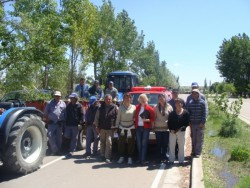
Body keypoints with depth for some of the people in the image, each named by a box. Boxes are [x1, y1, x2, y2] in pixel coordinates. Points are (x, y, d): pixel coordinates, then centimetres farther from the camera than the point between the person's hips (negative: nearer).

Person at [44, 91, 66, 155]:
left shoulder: (63, 104, 8)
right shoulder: (50, 103, 5)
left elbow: (65, 113, 10)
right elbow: (45, 113, 9)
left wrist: (63, 121, 2)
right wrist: (48, 120, 0)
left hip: (60, 123, 1)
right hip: (52, 123, -1)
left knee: (59, 137, 8)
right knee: (50, 135, -10)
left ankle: (58, 151, 21)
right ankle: (54, 150, 0)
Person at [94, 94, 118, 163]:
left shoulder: (114, 107, -2)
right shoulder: (101, 108, 6)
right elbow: (97, 117, 10)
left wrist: (115, 126, -2)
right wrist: (97, 126, 6)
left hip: (110, 129, -3)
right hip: (102, 128, 3)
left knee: (109, 142, -10)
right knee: (102, 142, 12)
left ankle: (107, 157, -5)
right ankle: (102, 155, 27)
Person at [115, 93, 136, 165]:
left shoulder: (133, 107, 2)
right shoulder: (121, 107, 5)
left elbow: (135, 117, 5)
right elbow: (118, 117, 6)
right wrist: (117, 125, 3)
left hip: (131, 127, -1)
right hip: (122, 127, 1)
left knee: (131, 143, 2)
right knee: (121, 143, 4)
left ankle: (130, 158, 14)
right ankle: (121, 157, 19)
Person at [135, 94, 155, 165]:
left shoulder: (149, 108, -2)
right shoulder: (137, 107, 10)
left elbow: (153, 119, -2)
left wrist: (146, 120, -17)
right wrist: (135, 120, -1)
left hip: (146, 128, -3)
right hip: (138, 127, 4)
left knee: (144, 144, -5)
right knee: (139, 144, 7)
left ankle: (143, 160, -3)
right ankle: (140, 159, 16)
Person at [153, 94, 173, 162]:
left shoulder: (169, 107, 2)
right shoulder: (156, 107, 4)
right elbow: (154, 117, 5)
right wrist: (153, 126, 2)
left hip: (166, 128, 0)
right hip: (158, 128, 1)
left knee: (165, 143, 3)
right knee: (159, 143, 6)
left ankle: (164, 156, 15)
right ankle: (159, 157, 17)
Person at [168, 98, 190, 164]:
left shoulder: (185, 113, -2)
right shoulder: (172, 113, 5)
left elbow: (187, 123, -3)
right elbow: (169, 123, 7)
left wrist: (181, 128, -15)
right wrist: (171, 129, -8)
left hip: (181, 131, -2)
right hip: (172, 131, 2)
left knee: (181, 146, 5)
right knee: (171, 146, 6)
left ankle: (181, 160, 17)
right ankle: (171, 159, 17)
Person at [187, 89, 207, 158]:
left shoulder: (202, 102, -5)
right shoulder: (190, 102, 6)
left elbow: (205, 113, -7)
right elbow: (188, 112, 10)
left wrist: (203, 122, -13)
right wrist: (189, 122, 3)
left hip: (200, 124, -3)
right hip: (192, 123, 4)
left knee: (199, 139, 3)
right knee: (193, 138, 11)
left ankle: (198, 152, 12)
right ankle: (193, 151, 24)